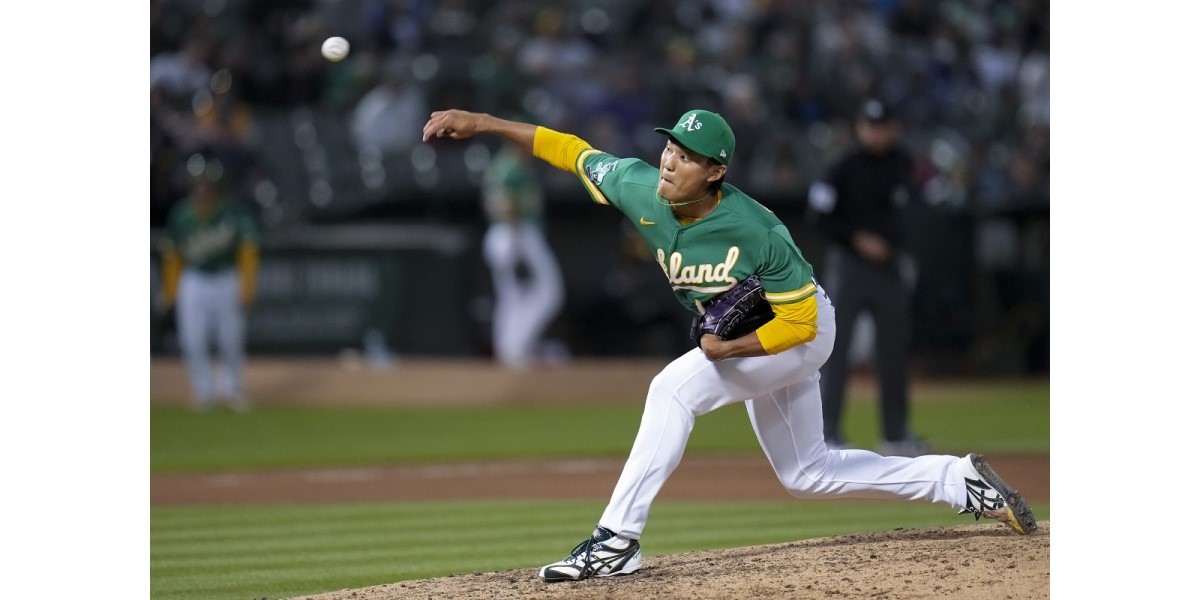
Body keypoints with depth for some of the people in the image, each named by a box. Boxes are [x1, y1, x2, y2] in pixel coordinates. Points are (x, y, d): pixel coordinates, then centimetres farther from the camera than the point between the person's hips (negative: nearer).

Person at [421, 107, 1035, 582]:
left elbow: (800, 320, -26)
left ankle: (617, 539, -26)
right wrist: (481, 122, -14)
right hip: (744, 336, 8)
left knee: (673, 388, -26)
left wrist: (730, 349, -33)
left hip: (804, 333, -8)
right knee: (806, 473, 16)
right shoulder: (643, 191, -19)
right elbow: (570, 151, -9)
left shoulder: (756, 232, -34)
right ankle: (960, 480, 26)